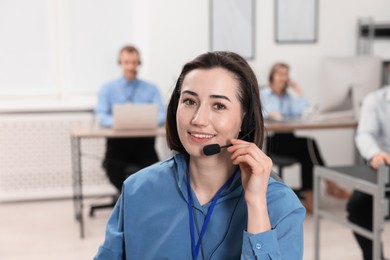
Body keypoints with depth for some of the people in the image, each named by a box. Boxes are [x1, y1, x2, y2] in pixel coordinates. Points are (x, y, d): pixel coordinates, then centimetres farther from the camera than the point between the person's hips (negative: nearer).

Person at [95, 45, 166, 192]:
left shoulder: (151, 89, 11)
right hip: (118, 142, 0)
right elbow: (101, 117, -4)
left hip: (143, 142, 0)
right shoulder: (107, 89, 11)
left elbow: (162, 116, -2)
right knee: (112, 167, -31)